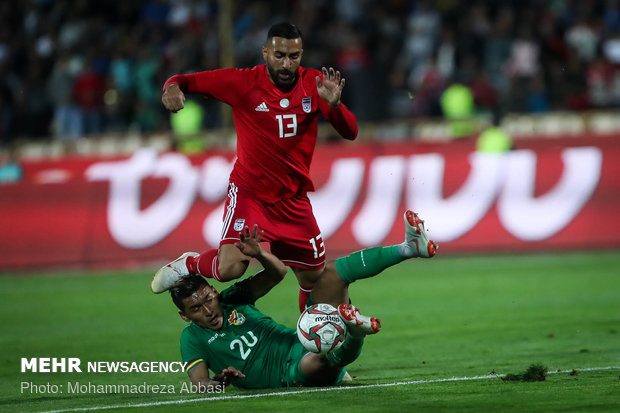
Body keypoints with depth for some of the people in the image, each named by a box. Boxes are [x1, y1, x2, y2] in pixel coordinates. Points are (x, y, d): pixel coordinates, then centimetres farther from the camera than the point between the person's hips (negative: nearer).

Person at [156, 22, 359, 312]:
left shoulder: (314, 83, -3)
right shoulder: (244, 82, -11)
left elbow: (350, 133, -7)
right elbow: (184, 81, -6)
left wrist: (333, 104, -28)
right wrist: (173, 87, -30)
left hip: (294, 199, 3)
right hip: (248, 192, -3)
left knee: (313, 278, 8)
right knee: (230, 268, -23)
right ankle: (188, 264, 10)